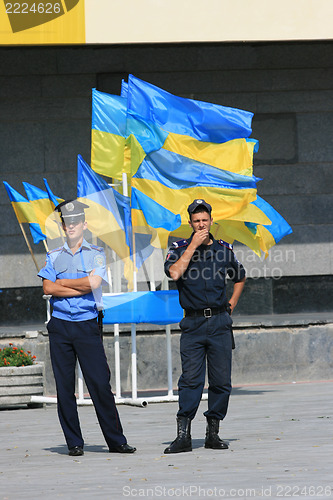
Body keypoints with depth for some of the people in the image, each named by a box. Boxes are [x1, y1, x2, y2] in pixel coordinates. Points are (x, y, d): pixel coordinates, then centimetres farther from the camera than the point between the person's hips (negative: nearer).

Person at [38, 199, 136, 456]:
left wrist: (62, 282, -2)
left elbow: (94, 282, -9)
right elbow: (48, 288, -2)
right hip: (60, 326, 2)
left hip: (87, 325, -2)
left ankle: (116, 440, -1)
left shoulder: (96, 254, 7)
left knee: (100, 384, -6)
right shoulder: (53, 256, 12)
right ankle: (74, 443, 7)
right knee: (65, 386, 2)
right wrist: (81, 288, -8)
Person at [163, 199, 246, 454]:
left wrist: (232, 304, 14)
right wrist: (193, 245, -13)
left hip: (220, 323, 2)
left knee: (221, 381, 1)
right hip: (193, 323, -2)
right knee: (190, 379, -9)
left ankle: (213, 432, 10)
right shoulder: (179, 248, 4)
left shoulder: (224, 249, 11)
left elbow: (240, 277, 27)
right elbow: (174, 272, -17)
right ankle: (183, 435, -10)